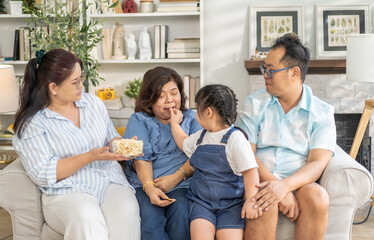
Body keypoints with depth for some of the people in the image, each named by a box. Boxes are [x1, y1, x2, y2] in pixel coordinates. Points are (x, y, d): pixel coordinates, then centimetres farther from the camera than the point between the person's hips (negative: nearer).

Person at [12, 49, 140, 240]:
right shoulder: (31, 123, -3)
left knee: (127, 213, -31)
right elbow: (42, 174, -10)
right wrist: (89, 157, -18)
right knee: (87, 218, -38)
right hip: (66, 192, -4)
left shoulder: (93, 102, 14)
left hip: (110, 182, 4)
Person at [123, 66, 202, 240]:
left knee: (181, 212, -31)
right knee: (149, 215, -30)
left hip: (182, 182, 0)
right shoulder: (139, 120, 13)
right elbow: (141, 158, -1)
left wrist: (177, 177, -15)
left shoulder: (190, 118, 17)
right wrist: (149, 187, -20)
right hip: (145, 182, 0)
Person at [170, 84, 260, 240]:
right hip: (200, 202, 4)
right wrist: (175, 123, 37)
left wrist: (251, 200, -24)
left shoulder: (234, 138, -8)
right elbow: (184, 143, 39)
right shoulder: (200, 137, 14)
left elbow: (250, 170, -15)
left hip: (229, 203, -4)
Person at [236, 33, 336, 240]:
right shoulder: (255, 103, 9)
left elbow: (317, 163, -6)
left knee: (318, 197, -32)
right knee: (264, 203, -34)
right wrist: (272, 183, -20)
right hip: (260, 181, 0)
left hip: (299, 184, 1)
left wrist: (285, 185, -27)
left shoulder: (322, 112, 6)